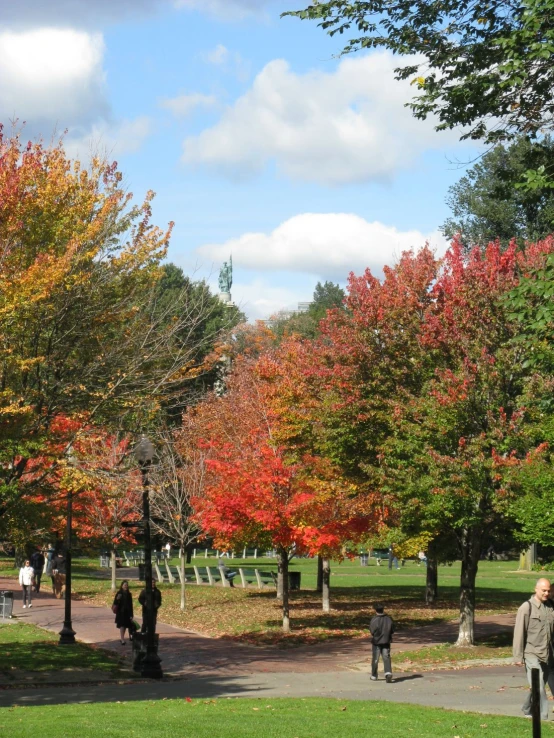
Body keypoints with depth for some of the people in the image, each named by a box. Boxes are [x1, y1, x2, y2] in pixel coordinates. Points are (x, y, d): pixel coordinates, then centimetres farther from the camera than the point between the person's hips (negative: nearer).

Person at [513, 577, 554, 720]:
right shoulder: (527, 608, -8)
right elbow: (519, 633, -8)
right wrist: (518, 657, -10)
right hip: (532, 655, -6)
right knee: (538, 688, -11)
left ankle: (527, 710, 30)